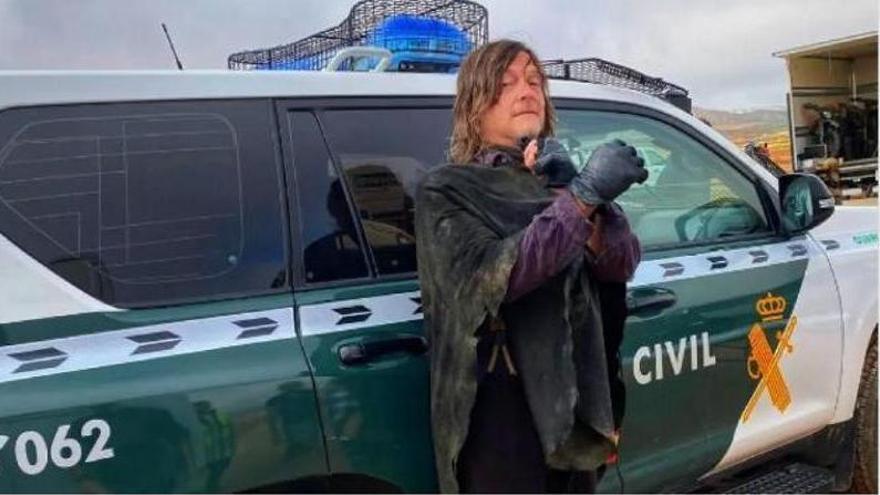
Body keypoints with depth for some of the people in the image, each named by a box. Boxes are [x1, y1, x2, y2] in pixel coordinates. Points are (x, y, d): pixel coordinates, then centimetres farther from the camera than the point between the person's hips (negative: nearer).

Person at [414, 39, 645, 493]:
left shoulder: (558, 180, 11)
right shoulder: (447, 190, -4)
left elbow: (621, 265, -1)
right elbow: (488, 277, -21)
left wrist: (581, 195, -17)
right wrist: (582, 196, -26)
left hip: (574, 396, 5)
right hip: (500, 409, -5)